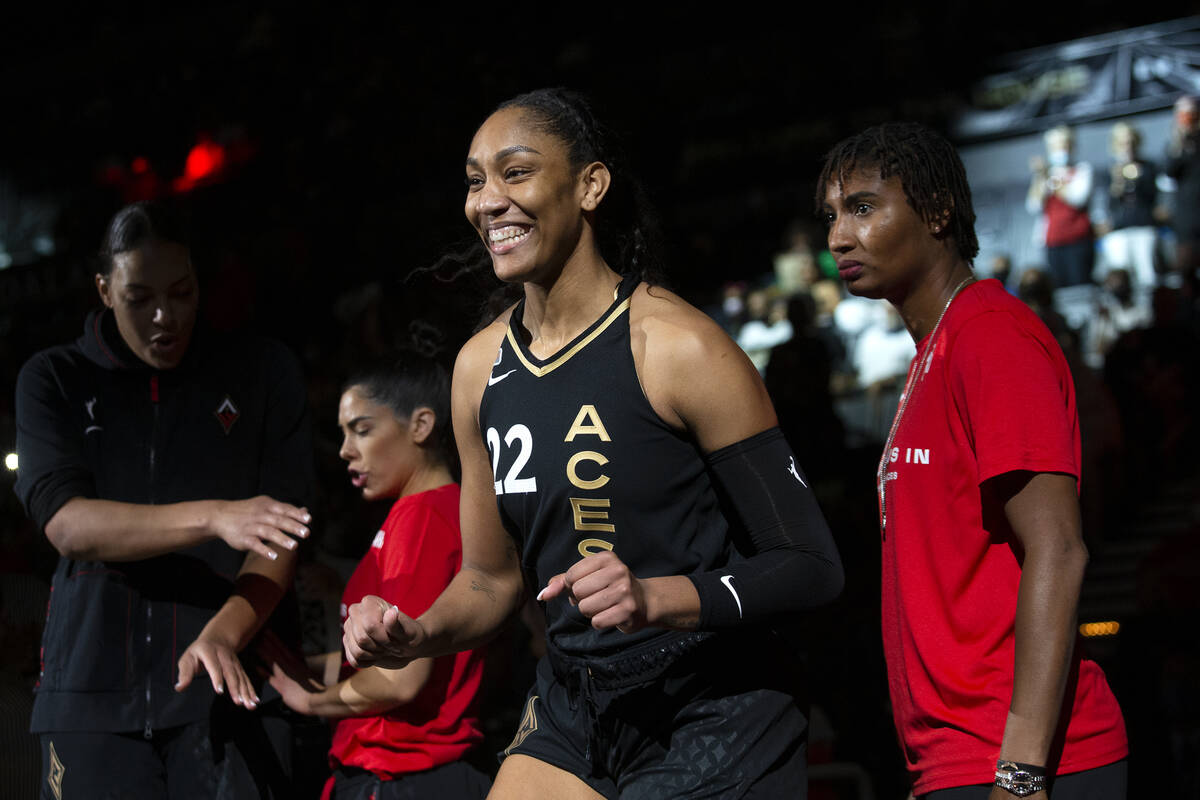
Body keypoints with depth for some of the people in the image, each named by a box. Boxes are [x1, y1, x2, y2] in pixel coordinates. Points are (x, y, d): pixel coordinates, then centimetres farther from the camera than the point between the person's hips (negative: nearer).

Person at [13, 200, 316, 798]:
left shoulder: (264, 371, 8)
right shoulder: (55, 381, 8)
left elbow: (279, 540, 1)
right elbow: (66, 525, -7)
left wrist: (223, 634, -18)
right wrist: (213, 517, -20)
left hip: (230, 685, 0)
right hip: (93, 687, 1)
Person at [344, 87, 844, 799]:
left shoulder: (681, 349, -16)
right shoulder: (481, 367, 5)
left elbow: (814, 567, -15)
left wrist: (657, 598, -30)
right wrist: (418, 635, -5)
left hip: (714, 724, -6)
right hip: (571, 715, 6)